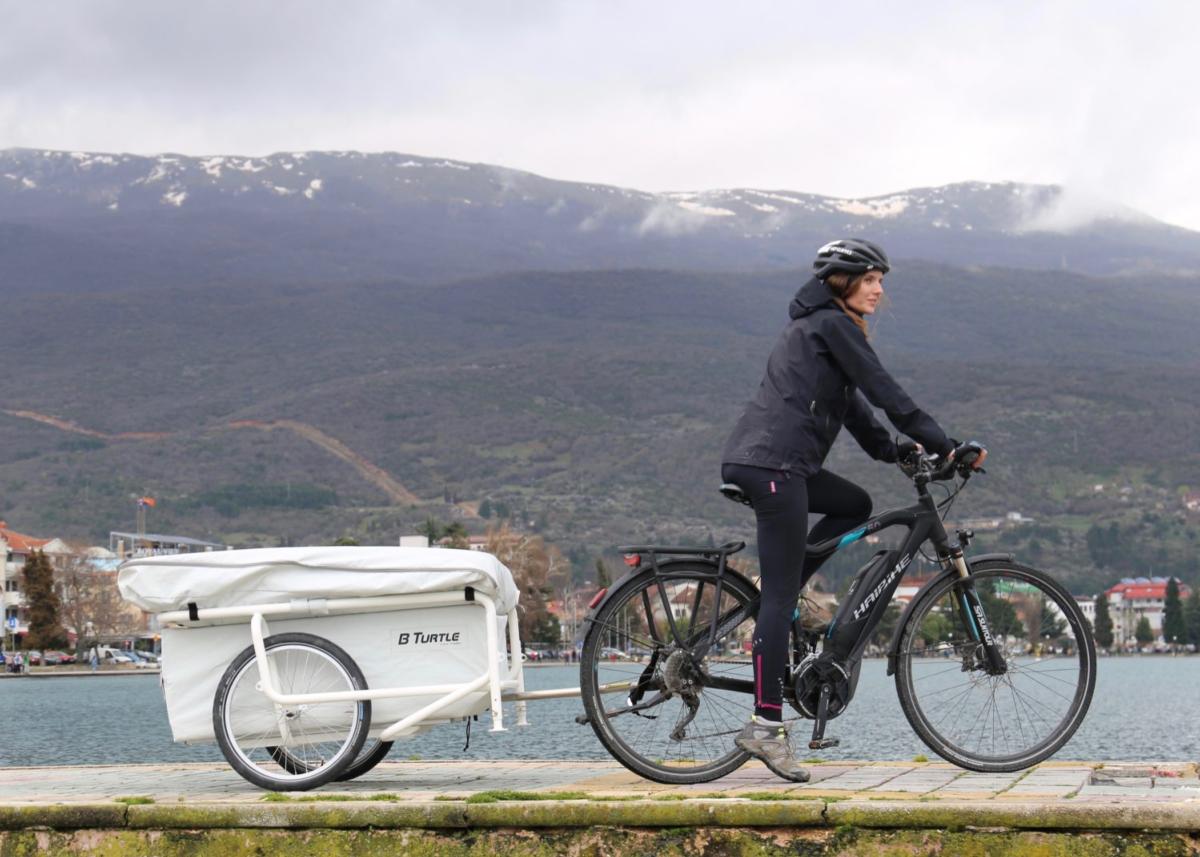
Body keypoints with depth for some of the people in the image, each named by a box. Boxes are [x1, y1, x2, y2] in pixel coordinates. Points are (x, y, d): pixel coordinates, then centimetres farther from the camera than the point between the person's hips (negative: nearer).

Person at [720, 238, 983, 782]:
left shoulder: (813, 327, 26)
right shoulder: (831, 324, -4)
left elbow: (851, 403, 28)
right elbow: (883, 390, -8)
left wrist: (894, 449, 20)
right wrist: (941, 444, -5)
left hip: (752, 460, 9)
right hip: (773, 464, -9)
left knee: (855, 505, 21)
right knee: (782, 598, -9)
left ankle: (772, 609, 11)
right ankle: (765, 726, -10)